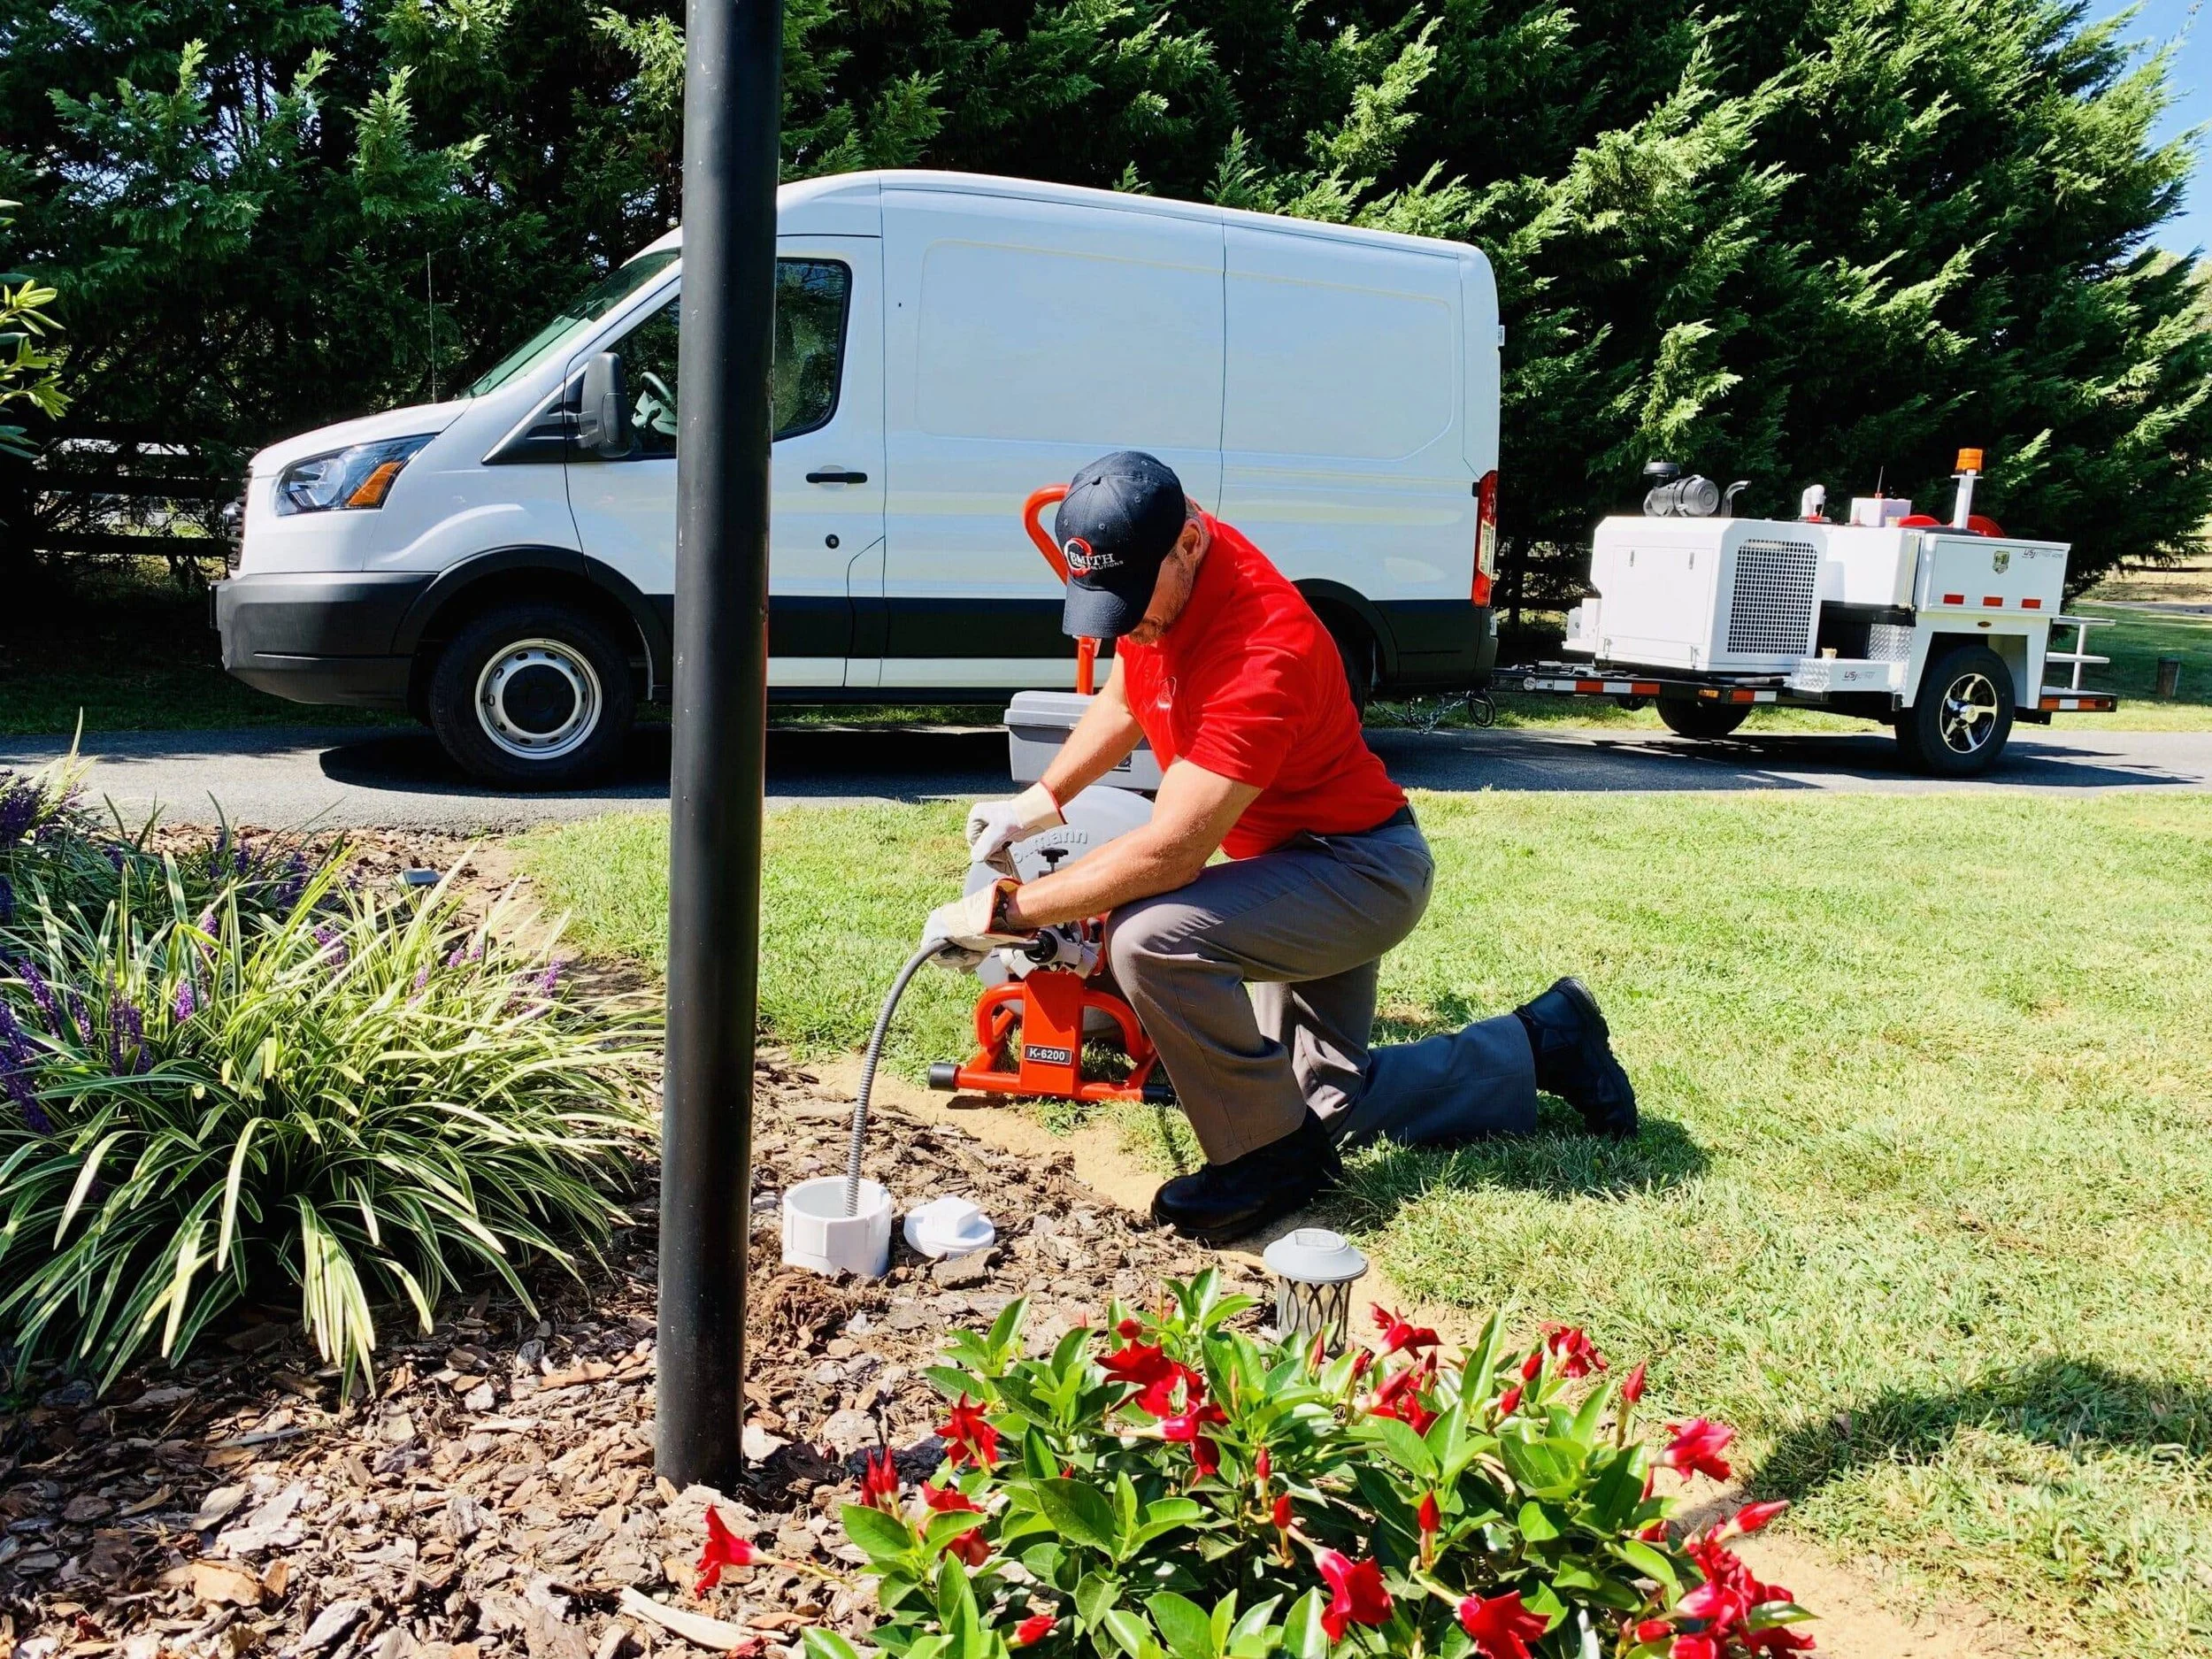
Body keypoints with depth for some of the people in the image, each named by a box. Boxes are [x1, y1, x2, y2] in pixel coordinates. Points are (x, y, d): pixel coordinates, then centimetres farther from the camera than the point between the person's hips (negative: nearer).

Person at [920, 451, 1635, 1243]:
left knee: (1151, 936, -33)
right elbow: (1123, 701, 10)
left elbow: (1169, 854, -37)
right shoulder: (1154, 577, -9)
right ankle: (1543, 1043, 34)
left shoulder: (1263, 651, -35)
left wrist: (1006, 911, -32)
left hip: (1360, 871, -9)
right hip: (1301, 862, 9)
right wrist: (1042, 799, -3)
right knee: (1330, 1101, 18)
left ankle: (1271, 1154, -11)